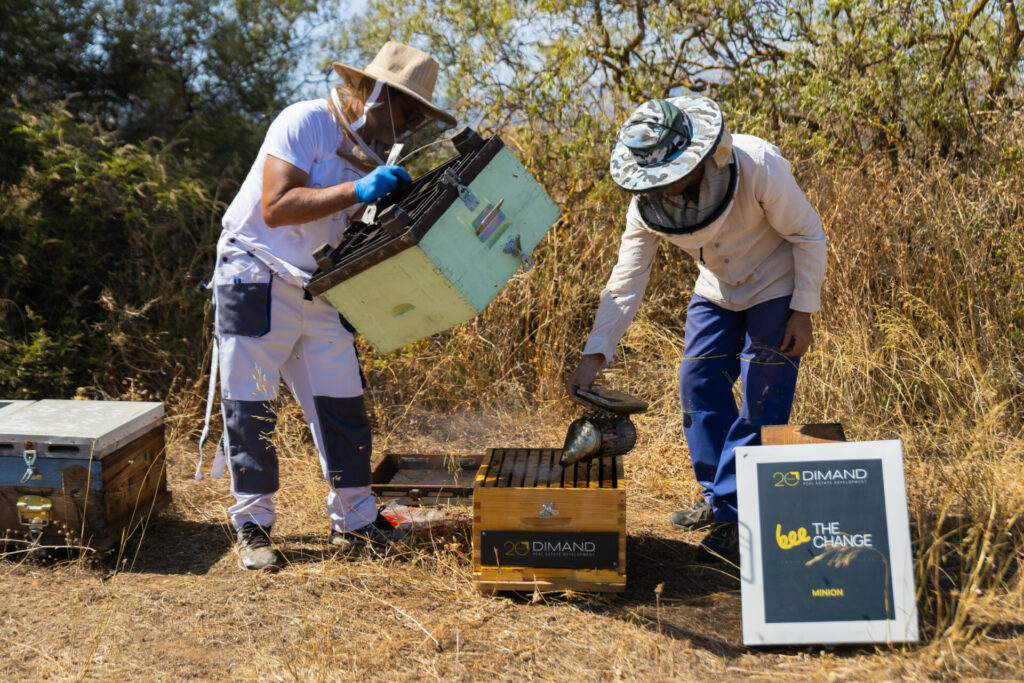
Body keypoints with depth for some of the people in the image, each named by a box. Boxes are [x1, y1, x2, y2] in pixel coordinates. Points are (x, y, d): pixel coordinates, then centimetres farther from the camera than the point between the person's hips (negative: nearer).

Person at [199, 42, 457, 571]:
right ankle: (252, 526, 13)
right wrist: (358, 191, -29)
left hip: (319, 289, 7)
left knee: (342, 404, 5)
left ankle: (353, 521, 16)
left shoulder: (375, 151, 8)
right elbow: (276, 207, -25)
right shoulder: (306, 122, -15)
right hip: (256, 281, -7)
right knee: (250, 405, 0)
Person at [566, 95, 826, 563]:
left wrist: (803, 311, -18)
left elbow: (808, 234, -19)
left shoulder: (758, 167, -32)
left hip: (775, 288, -5)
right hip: (716, 291, 5)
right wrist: (594, 354, -25)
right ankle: (715, 497, 19)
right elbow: (626, 281, -17)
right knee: (698, 386, 3)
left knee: (762, 401, -8)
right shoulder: (647, 202, -19)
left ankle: (731, 515, -1)